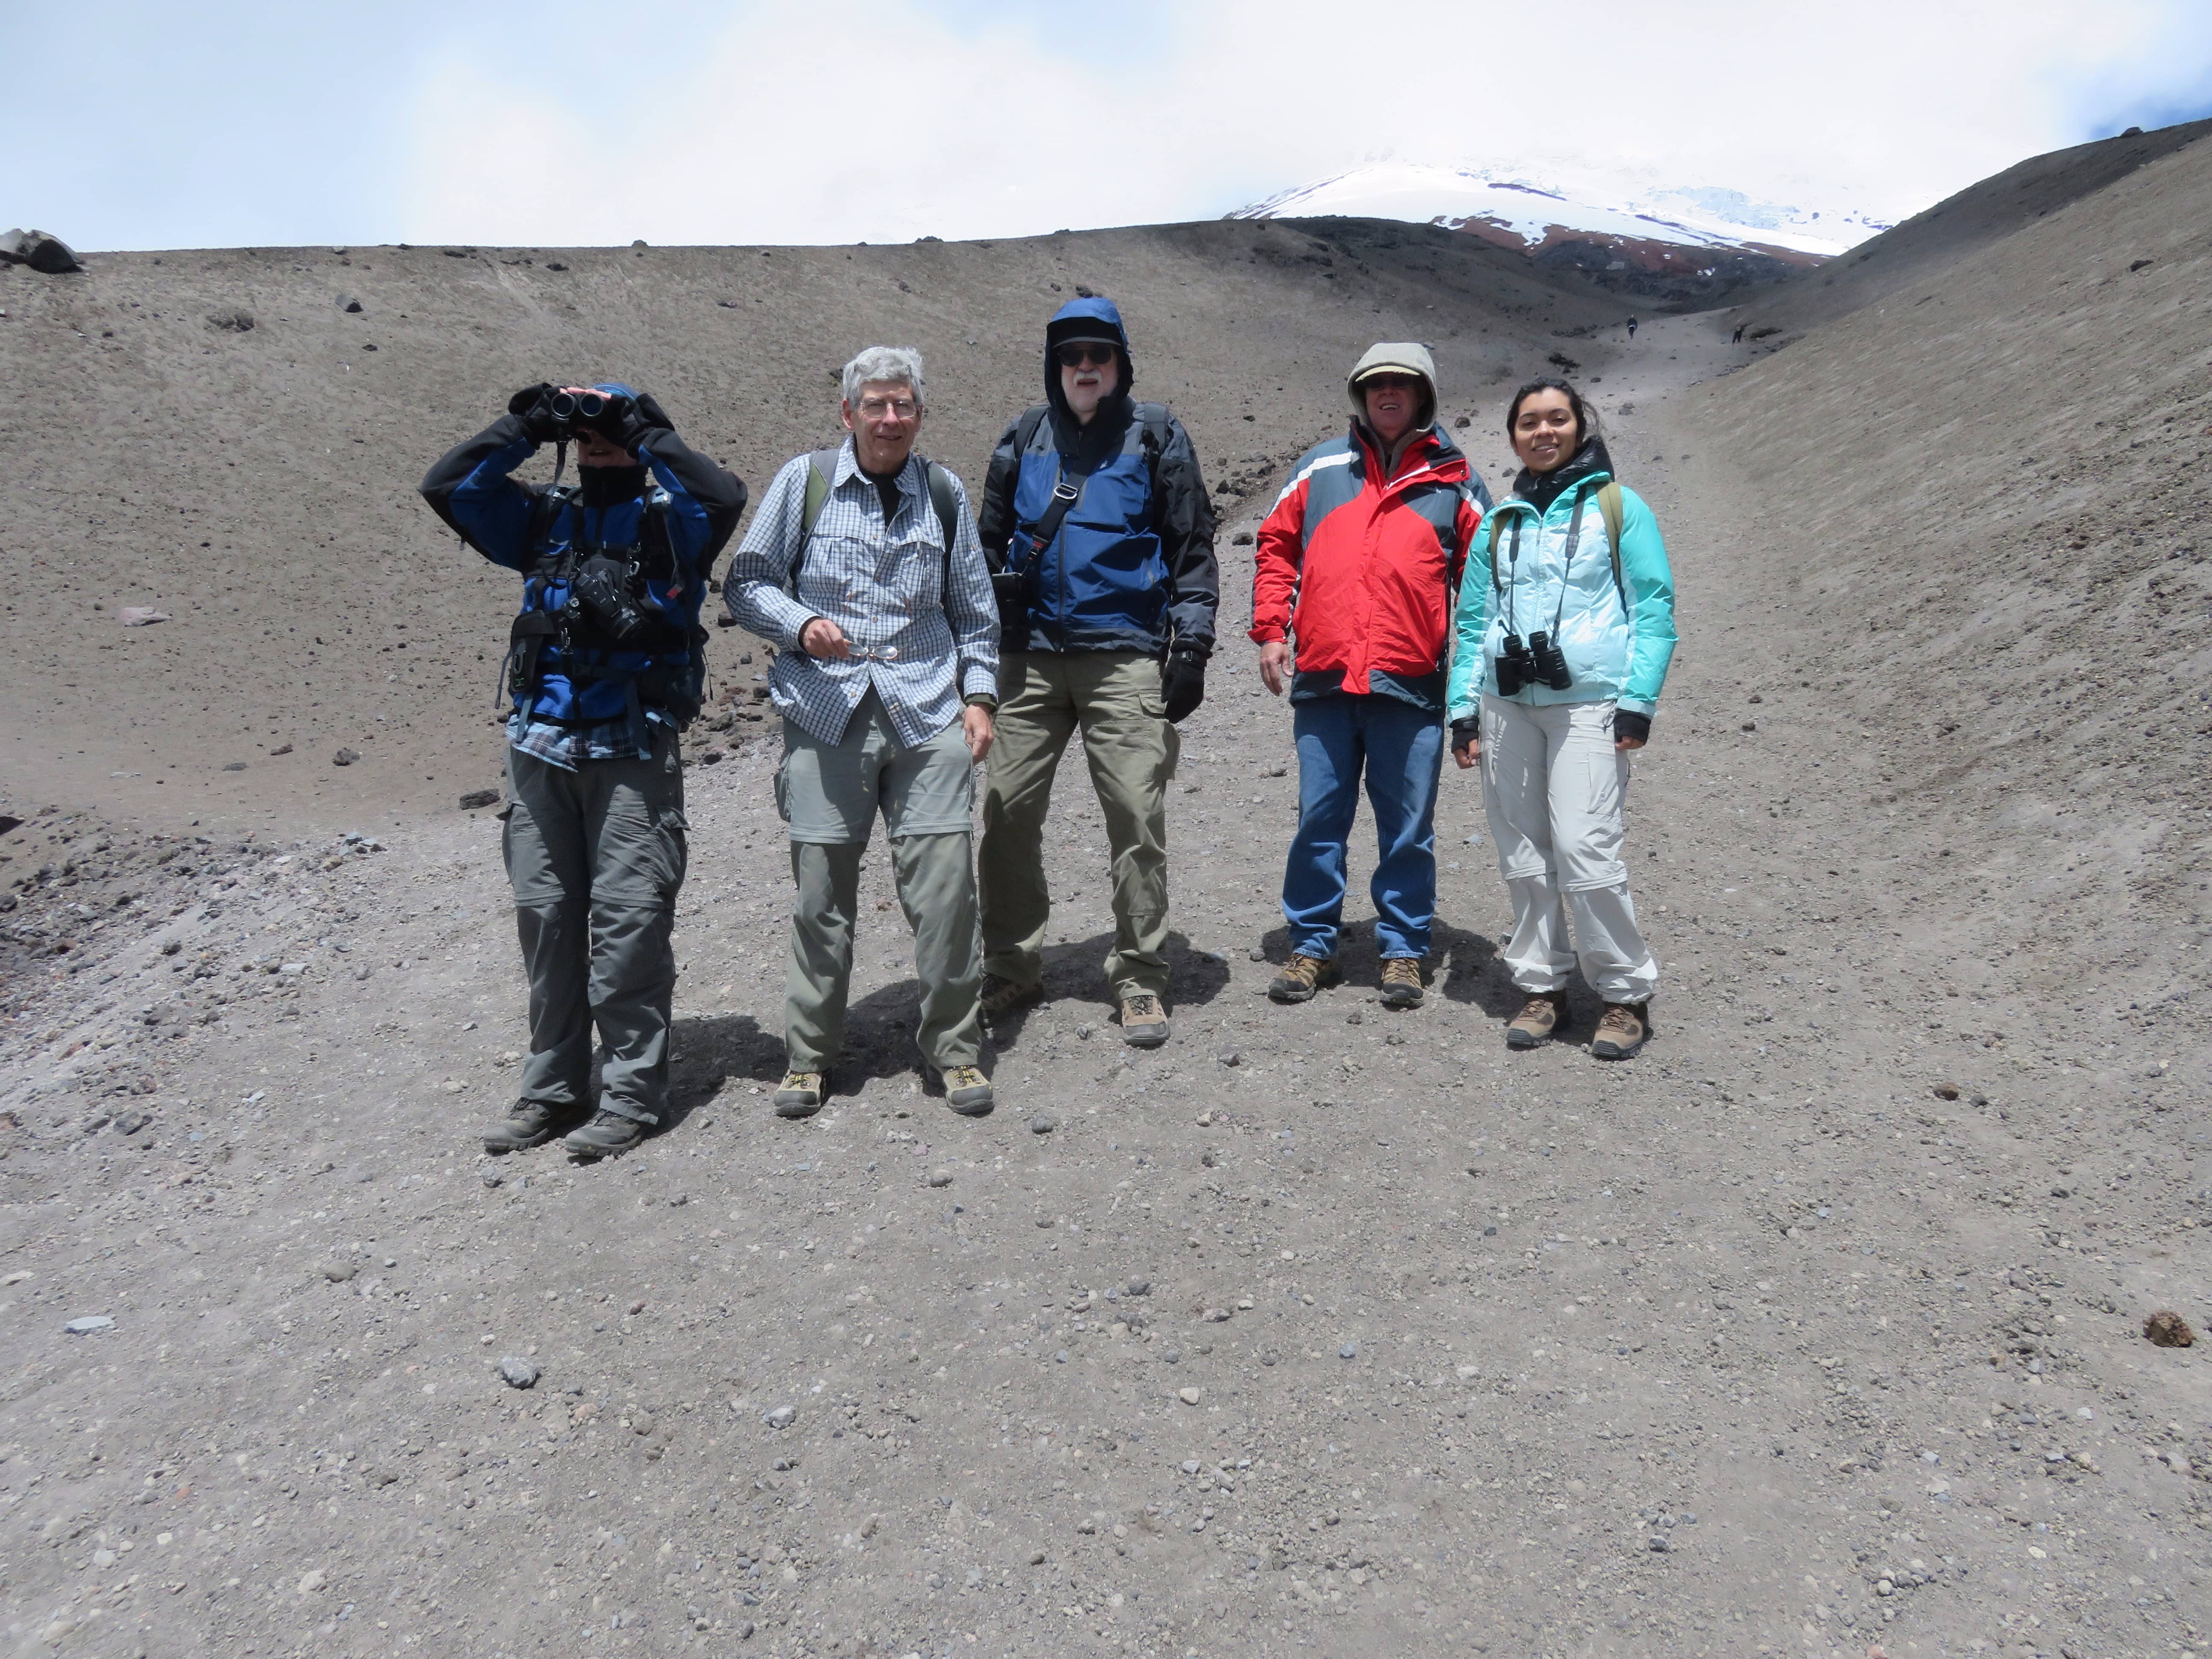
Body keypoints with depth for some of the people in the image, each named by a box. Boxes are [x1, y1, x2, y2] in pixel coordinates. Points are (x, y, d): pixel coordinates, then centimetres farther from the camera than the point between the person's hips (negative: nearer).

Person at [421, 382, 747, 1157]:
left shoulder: (668, 521, 3)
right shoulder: (545, 518, 16)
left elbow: (724, 495, -17)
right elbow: (446, 485, 9)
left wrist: (643, 430, -10)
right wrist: (524, 427, 3)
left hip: (633, 750, -5)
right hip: (539, 745, 5)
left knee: (629, 917, -4)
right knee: (544, 912, 9)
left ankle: (632, 1092, 6)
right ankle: (553, 1087, 20)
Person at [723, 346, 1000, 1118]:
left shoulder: (944, 493, 13)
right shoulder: (804, 481, 6)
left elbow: (974, 610, 19)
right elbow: (746, 583, 8)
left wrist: (979, 694, 8)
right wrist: (802, 626, -9)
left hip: (927, 715, 1)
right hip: (826, 714, -1)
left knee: (945, 881, -4)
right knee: (822, 890, 2)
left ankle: (955, 1047, 12)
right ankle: (809, 1054, 18)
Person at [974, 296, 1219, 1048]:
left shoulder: (1156, 436, 6)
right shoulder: (1024, 437, 13)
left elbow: (1193, 550, 6)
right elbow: (990, 543, 20)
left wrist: (1191, 648, -2)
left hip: (1126, 657, -3)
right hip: (1030, 656, 3)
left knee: (1138, 816, -4)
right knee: (1007, 811, 3)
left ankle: (1140, 979, 8)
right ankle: (1011, 967, 18)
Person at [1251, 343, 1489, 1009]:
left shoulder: (1454, 481, 8)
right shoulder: (1320, 467, 11)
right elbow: (1277, 546, 15)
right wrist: (1270, 629, 5)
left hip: (1411, 684, -1)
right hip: (1322, 680, 1)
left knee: (1407, 831, 6)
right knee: (1318, 822, 7)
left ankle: (1402, 951, 18)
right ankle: (1312, 947, 19)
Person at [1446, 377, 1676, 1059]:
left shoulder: (1618, 508, 6)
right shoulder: (1501, 522, 17)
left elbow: (1654, 610, 1)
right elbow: (1474, 622, 18)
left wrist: (1638, 702, -8)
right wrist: (1464, 708, 9)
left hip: (1589, 702, -4)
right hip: (1508, 703, 5)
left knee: (1584, 849, -12)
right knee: (1522, 852, 5)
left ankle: (1627, 994, 2)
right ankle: (1542, 986, 17)